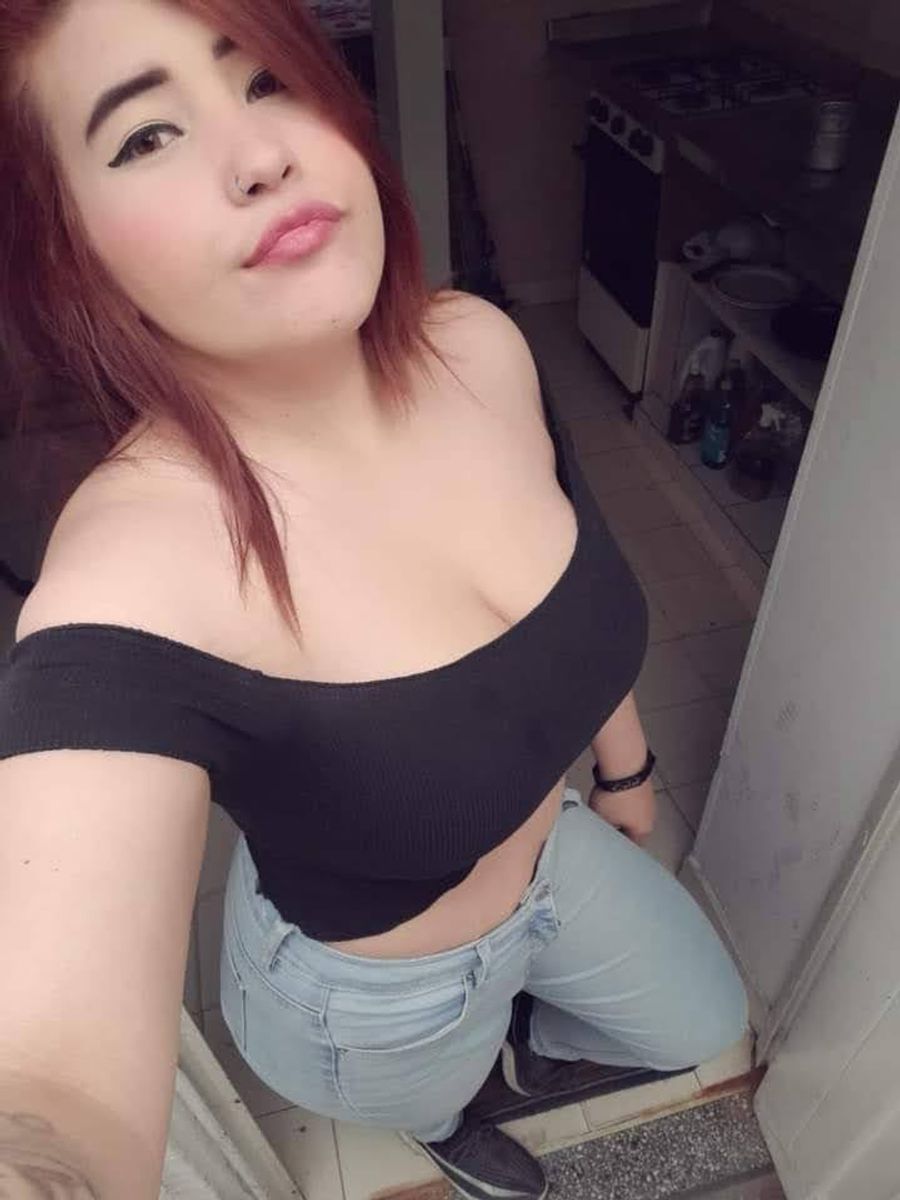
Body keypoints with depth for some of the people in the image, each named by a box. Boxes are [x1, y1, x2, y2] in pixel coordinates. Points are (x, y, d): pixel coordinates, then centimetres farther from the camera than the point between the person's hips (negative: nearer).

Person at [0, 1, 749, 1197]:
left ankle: (535, 1034, 60)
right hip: (370, 997, -3)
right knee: (430, 1097, 33)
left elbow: (587, 597, -3)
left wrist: (624, 766, 13)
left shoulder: (482, 347, -20)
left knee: (708, 1025, 29)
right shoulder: (135, 579, -39)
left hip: (553, 856, 4)